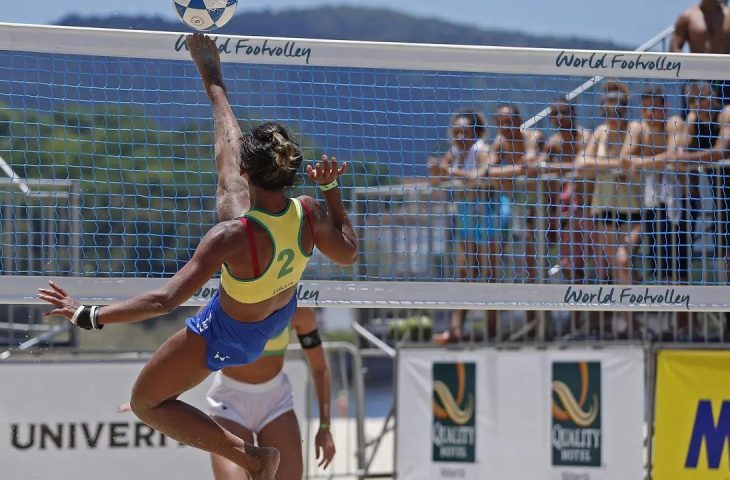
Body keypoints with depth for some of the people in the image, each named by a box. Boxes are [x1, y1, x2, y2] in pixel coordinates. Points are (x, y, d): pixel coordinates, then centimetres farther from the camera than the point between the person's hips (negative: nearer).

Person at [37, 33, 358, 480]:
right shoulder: (310, 213, -29)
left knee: (146, 402, 13)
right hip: (285, 310, 6)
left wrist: (89, 316, -38)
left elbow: (165, 299, -44)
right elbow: (348, 254, -6)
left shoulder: (234, 235, -45)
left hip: (233, 333, -6)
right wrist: (332, 189, 2)